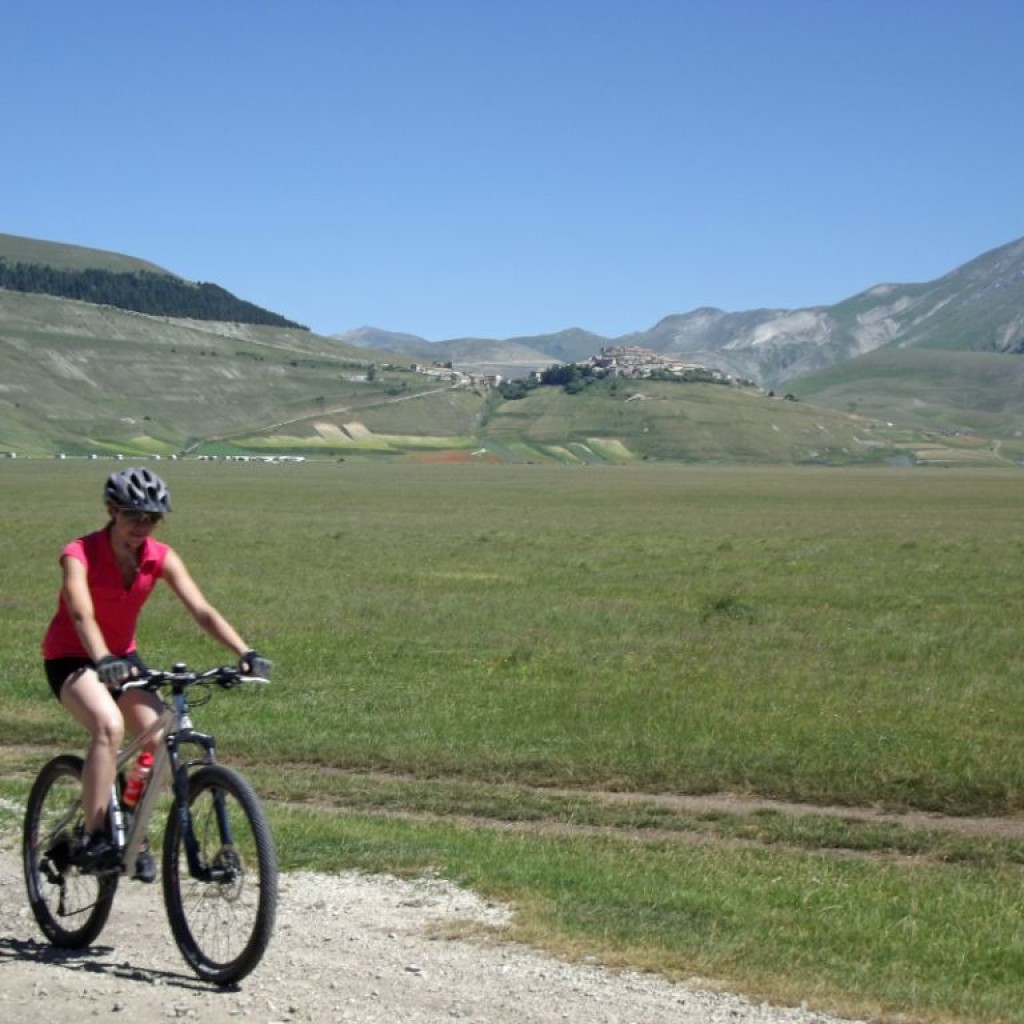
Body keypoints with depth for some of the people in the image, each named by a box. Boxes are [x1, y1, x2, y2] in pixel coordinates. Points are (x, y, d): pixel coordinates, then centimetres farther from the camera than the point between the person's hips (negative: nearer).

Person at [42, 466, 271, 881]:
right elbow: (81, 614, -39)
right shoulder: (80, 554, -22)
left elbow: (202, 610, -18)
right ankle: (92, 839, -26)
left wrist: (244, 653, -32)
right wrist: (103, 660, -57)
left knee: (159, 739, -14)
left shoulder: (160, 558, -10)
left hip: (123, 656, 5)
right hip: (70, 658, -5)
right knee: (109, 726, -33)